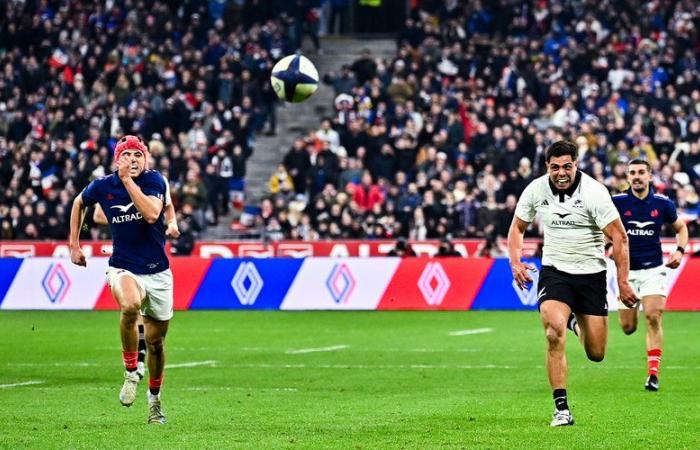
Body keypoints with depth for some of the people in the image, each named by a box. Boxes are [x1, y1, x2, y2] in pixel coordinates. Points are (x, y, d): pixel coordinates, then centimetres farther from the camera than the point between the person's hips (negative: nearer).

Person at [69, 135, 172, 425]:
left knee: (155, 341, 10)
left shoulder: (154, 180, -8)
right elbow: (79, 203, 19)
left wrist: (128, 180, -24)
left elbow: (151, 214, -26)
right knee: (130, 305, -36)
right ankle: (130, 373, -17)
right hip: (123, 268, -1)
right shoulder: (102, 187, -4)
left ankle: (154, 398, 36)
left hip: (157, 272, 1)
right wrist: (74, 245, 16)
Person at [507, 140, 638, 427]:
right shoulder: (536, 190, -4)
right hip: (554, 271, 1)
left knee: (596, 354, 3)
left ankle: (577, 322, 40)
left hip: (591, 273, -1)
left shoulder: (593, 192, -15)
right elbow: (517, 227, 12)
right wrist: (515, 263, -4)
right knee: (554, 332, -26)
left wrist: (623, 281, -15)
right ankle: (561, 409, -20)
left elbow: (618, 236, -12)